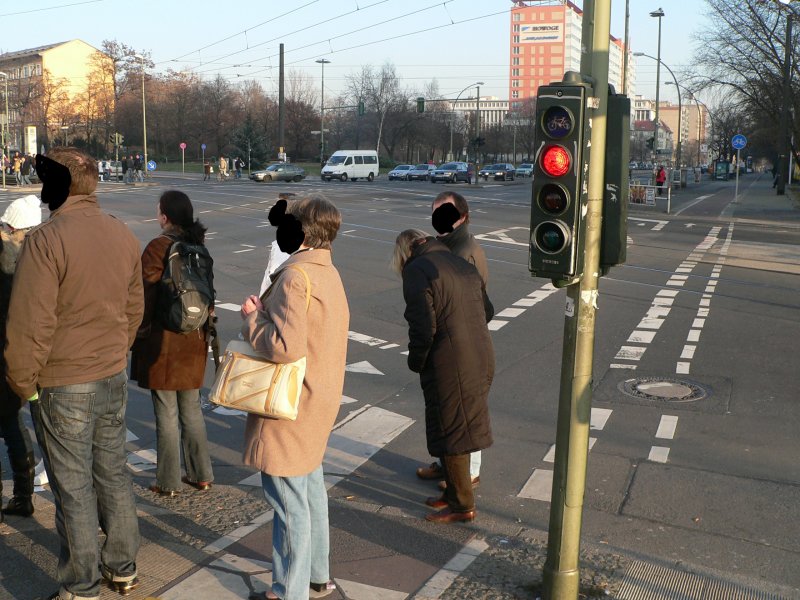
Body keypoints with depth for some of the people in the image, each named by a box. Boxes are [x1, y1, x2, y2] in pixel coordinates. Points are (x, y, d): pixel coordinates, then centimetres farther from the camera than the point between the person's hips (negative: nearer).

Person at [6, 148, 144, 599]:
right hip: (115, 378, 6)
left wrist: (23, 383, -6)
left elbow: (30, 324, -20)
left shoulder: (46, 240, -20)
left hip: (62, 387, -6)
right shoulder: (124, 235, 1)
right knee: (113, 473, 18)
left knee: (73, 487, 6)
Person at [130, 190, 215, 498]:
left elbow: (147, 296, -15)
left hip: (163, 342, -6)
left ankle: (168, 482, 14)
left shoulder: (157, 248, -16)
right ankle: (201, 474, 24)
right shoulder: (199, 247, 4)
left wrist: (138, 333, -3)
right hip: (194, 340, 6)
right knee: (192, 408, 17)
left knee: (167, 413, 4)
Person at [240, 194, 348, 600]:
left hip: (289, 406, -10)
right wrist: (267, 311, 3)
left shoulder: (295, 277, -21)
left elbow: (286, 346, -29)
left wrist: (252, 319, -13)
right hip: (318, 401, 10)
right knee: (310, 487, 22)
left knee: (289, 501, 2)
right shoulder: (328, 273, 9)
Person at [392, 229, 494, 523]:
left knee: (450, 432, 5)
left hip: (449, 366, -8)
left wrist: (416, 362, -2)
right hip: (481, 359, 8)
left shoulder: (416, 270, -11)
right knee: (462, 428, 19)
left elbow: (423, 329, -17)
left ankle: (462, 504, 16)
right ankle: (454, 493, 33)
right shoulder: (463, 264, 14)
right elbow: (487, 311, 18)